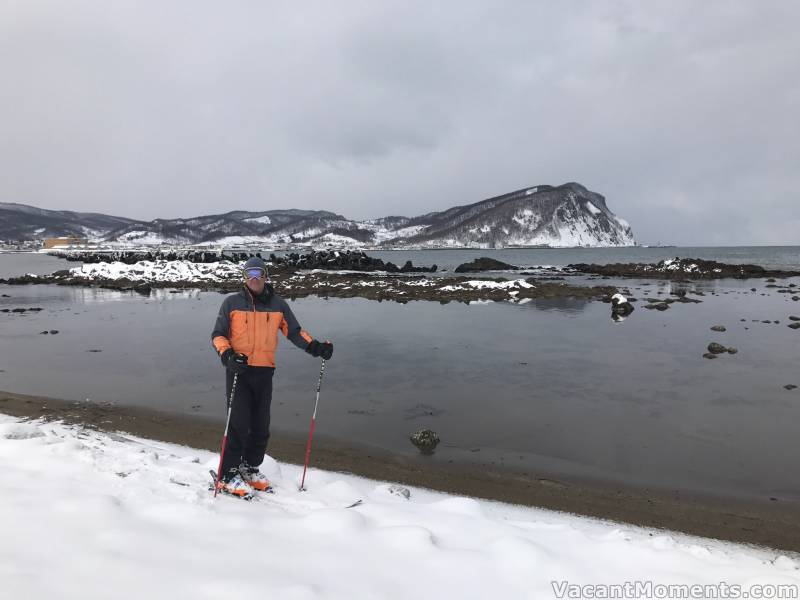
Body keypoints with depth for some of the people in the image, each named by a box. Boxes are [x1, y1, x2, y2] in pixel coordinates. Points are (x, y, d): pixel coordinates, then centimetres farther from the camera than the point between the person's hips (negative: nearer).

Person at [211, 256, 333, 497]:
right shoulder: (232, 303, 0)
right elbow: (218, 334, 2)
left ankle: (250, 468, 28)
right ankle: (227, 476, 6)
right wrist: (227, 355, -17)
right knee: (239, 424, -6)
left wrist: (314, 346, -7)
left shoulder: (277, 304, 7)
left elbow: (294, 331, 8)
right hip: (239, 370, -3)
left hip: (264, 371, 3)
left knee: (261, 425, 10)